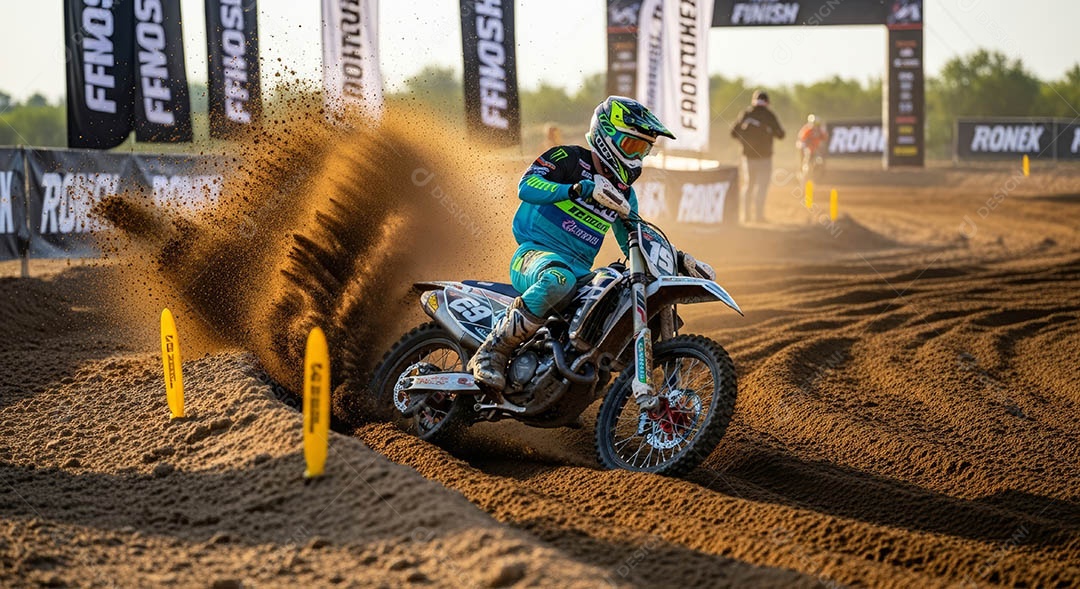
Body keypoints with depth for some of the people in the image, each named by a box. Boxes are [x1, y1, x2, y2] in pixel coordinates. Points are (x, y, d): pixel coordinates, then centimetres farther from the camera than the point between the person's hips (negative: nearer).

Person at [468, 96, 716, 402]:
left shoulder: (623, 191, 21)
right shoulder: (568, 159, 0)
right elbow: (527, 187, -17)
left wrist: (682, 259, 12)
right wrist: (582, 189, -28)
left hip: (582, 270, 7)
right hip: (535, 254, -7)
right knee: (559, 281, -43)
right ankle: (492, 352, -32)